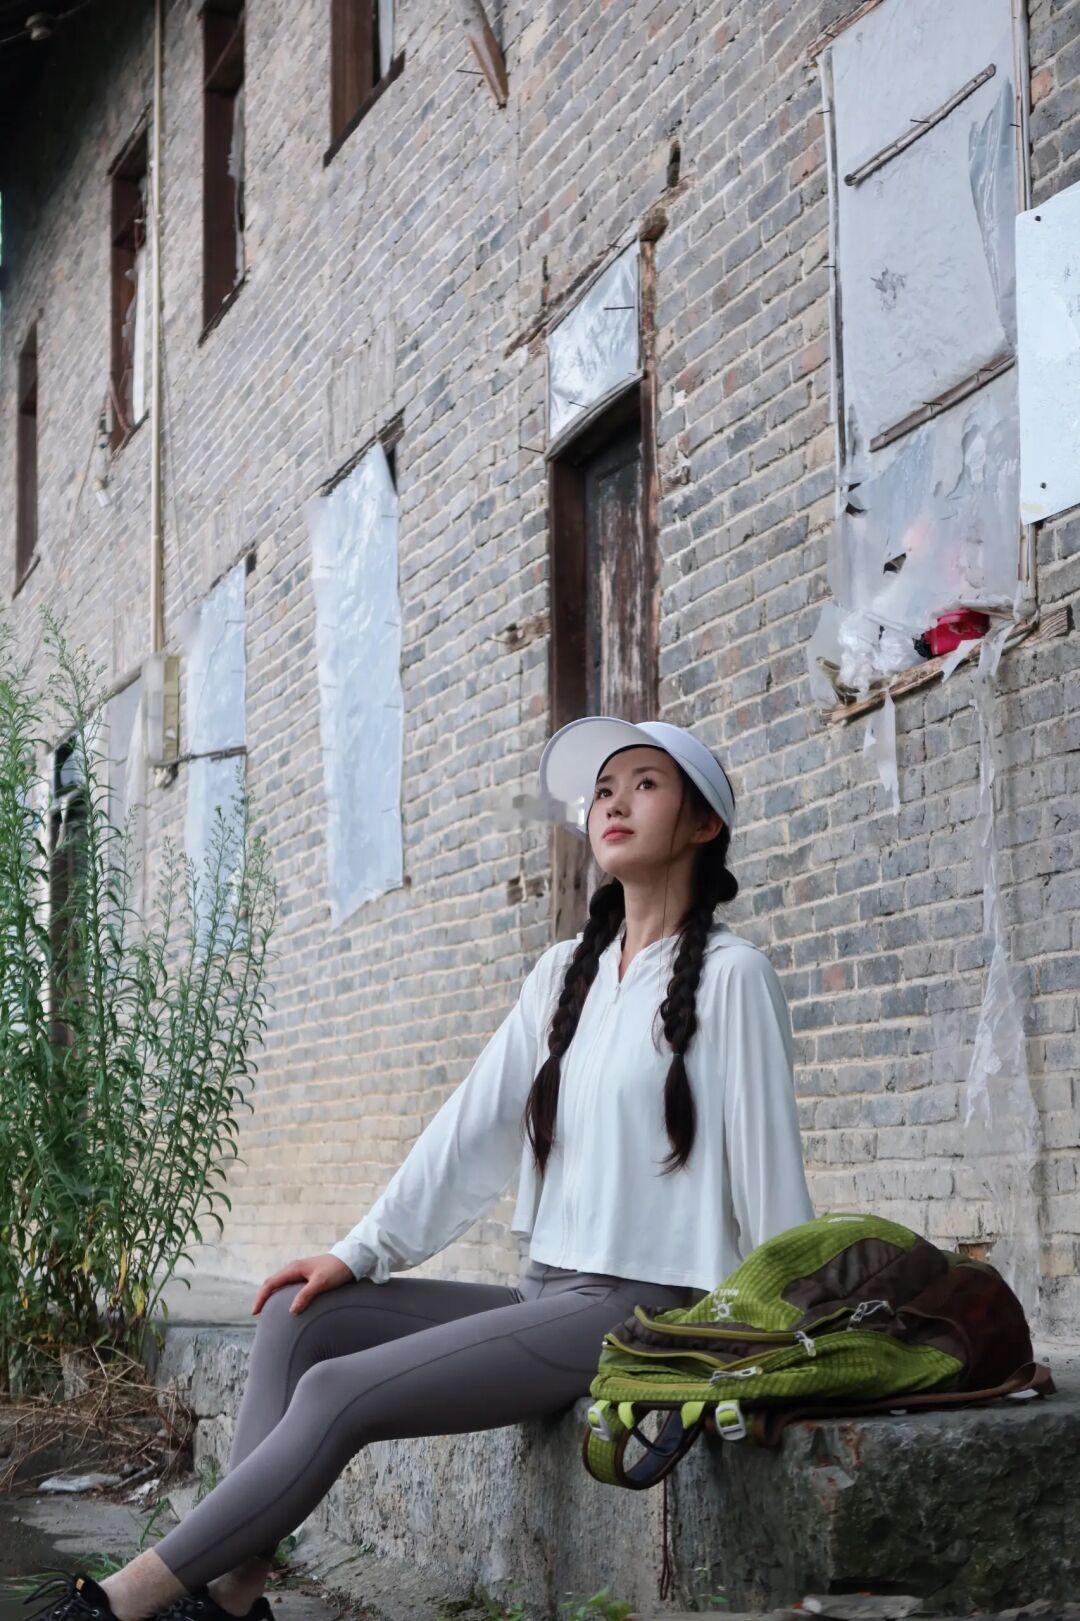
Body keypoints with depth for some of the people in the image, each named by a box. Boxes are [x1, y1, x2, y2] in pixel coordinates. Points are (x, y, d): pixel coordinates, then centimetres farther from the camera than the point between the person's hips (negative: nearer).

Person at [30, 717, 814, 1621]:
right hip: (549, 1297, 8)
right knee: (300, 1313, -6)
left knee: (340, 1394, -19)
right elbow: (475, 1126, 11)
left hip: (640, 1308, -7)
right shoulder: (564, 972, 14)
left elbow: (767, 1164, -8)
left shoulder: (729, 975, -7)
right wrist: (360, 1253, 4)